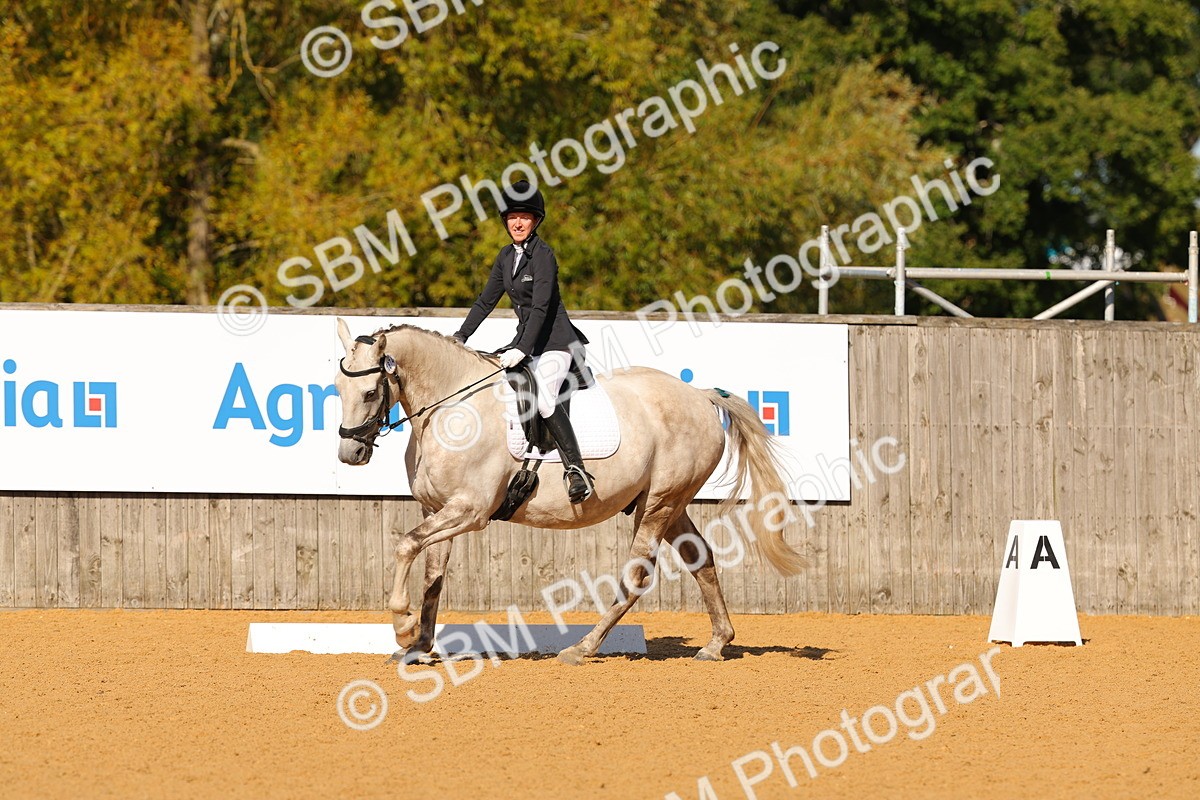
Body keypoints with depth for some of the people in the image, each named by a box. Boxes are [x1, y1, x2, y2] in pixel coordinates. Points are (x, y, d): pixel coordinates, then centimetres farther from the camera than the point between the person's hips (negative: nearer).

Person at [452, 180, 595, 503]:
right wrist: (460, 337, 9)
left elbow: (540, 307, -22)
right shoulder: (507, 256, 11)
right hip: (526, 339, 9)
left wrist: (522, 350, -28)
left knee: (544, 398, -28)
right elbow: (486, 300, 16)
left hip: (555, 340, -9)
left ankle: (576, 470, -32)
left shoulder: (543, 255, -14)